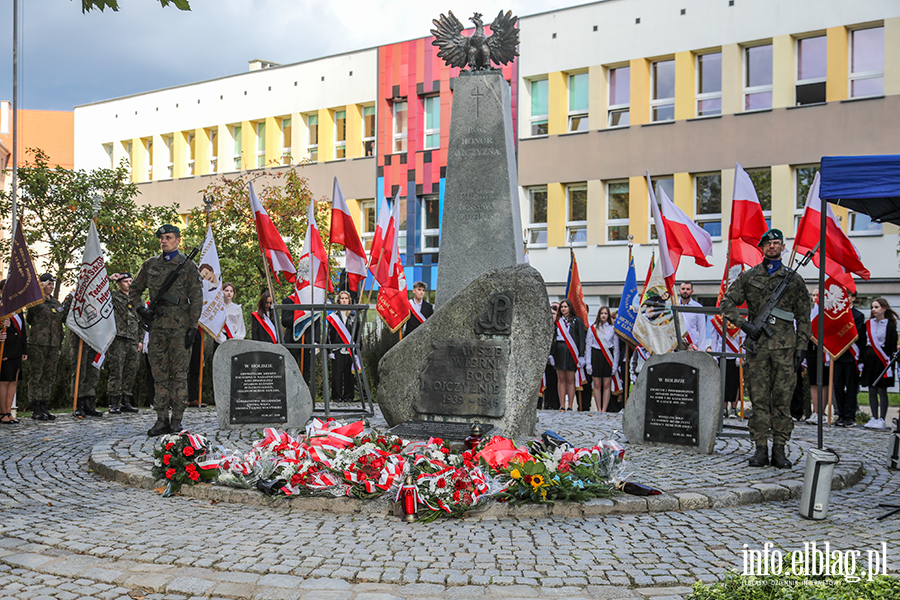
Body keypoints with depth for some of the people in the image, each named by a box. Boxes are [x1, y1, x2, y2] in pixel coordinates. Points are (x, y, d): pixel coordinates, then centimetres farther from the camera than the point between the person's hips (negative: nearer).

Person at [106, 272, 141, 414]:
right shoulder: (113, 296, 3)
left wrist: (139, 340, 19)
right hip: (118, 340, -6)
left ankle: (125, 402, 14)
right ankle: (113, 404, -3)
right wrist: (109, 279, -9)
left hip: (132, 341, 6)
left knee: (131, 373, 7)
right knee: (116, 373, -6)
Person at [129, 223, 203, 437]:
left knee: (179, 375, -2)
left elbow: (196, 299, 0)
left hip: (180, 326, -4)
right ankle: (162, 419, 9)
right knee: (160, 375, 5)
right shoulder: (150, 264, 13)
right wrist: (141, 309, 5)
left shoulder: (187, 265, 3)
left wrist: (193, 327, -8)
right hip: (157, 326, 4)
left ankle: (177, 419, 3)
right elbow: (134, 290, 23)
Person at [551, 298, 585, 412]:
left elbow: (581, 339, -2)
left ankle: (570, 406, 4)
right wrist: (551, 354, 6)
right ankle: (562, 406, 6)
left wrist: (581, 355, -9)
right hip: (559, 351, 3)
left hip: (570, 351, -3)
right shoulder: (557, 321, 13)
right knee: (561, 379, 4)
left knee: (570, 380, -1)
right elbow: (553, 337, 14)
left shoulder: (577, 321, 2)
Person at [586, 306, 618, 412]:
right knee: (597, 384, 0)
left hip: (608, 357, 0)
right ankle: (599, 410, 6)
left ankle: (604, 410, 0)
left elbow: (616, 347, 7)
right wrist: (588, 363, -1)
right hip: (596, 356, 0)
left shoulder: (612, 329, 6)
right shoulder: (593, 328, 6)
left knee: (606, 385, -3)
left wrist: (615, 363, 0)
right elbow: (588, 346, 6)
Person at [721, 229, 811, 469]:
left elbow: (803, 318, 9)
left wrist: (801, 347, 1)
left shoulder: (794, 280, 9)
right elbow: (727, 303, 9)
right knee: (759, 398, 1)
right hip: (757, 345, 0)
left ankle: (779, 449, 6)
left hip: (785, 347, 0)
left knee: (782, 399, 0)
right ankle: (760, 449, 5)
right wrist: (745, 324, -6)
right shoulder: (748, 276, 9)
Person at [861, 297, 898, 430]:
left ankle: (882, 419, 4)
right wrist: (862, 361, 7)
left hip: (882, 361, -5)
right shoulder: (868, 324, 10)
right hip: (870, 359, 5)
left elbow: (892, 346, -5)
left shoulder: (890, 325, -3)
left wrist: (891, 363, -11)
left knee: (882, 390, -2)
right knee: (872, 390, 6)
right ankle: (874, 418, 12)